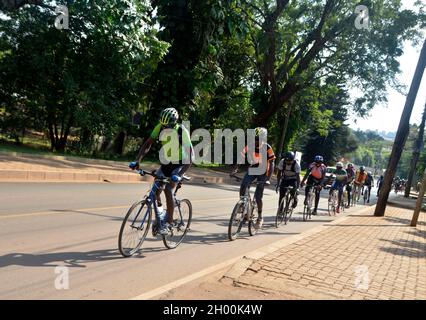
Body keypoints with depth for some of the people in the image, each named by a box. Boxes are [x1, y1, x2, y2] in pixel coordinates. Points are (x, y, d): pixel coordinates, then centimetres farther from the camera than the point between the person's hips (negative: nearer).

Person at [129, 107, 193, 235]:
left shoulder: (182, 131, -28)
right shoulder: (160, 127, -16)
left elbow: (190, 157, -32)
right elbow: (147, 144, -13)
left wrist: (179, 175, -42)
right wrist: (137, 160, -27)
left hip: (180, 164, -5)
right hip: (167, 162, 5)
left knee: (168, 190, -20)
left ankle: (169, 222, -6)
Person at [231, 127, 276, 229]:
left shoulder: (267, 148, -20)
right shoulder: (249, 146, -12)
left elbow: (271, 164, -19)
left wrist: (268, 178, -30)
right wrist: (235, 169, -28)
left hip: (263, 172, -3)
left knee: (258, 197, -7)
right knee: (243, 186, -25)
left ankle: (260, 217, 15)